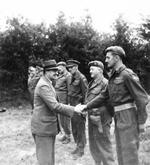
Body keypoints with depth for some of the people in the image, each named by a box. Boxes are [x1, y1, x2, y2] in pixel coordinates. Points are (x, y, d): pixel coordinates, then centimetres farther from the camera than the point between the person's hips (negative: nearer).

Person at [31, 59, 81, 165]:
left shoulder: (47, 83, 14)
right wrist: (73, 110, -23)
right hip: (43, 127, -10)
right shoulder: (43, 86, -20)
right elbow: (55, 106, -26)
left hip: (49, 126, 10)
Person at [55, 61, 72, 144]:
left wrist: (69, 101, -15)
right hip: (59, 99, 8)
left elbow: (69, 89, -14)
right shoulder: (59, 76, 13)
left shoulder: (68, 75, -11)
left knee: (66, 117, 0)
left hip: (65, 99, -8)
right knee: (61, 117, 15)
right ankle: (65, 133, 30)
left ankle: (68, 136, 12)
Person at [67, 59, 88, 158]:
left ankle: (81, 150, 13)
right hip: (72, 106, 8)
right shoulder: (72, 78, 12)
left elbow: (86, 93, -14)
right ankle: (78, 146, 29)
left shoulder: (81, 78, -13)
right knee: (74, 127, 15)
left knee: (80, 128, 1)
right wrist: (70, 104, 15)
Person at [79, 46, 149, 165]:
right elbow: (104, 96, 17)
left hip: (128, 116, -8)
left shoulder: (127, 74, -13)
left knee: (129, 152, -3)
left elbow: (142, 98, -16)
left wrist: (141, 122, -15)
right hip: (118, 117, 9)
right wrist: (87, 106, 12)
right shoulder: (113, 76, 13)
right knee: (121, 151, 16)